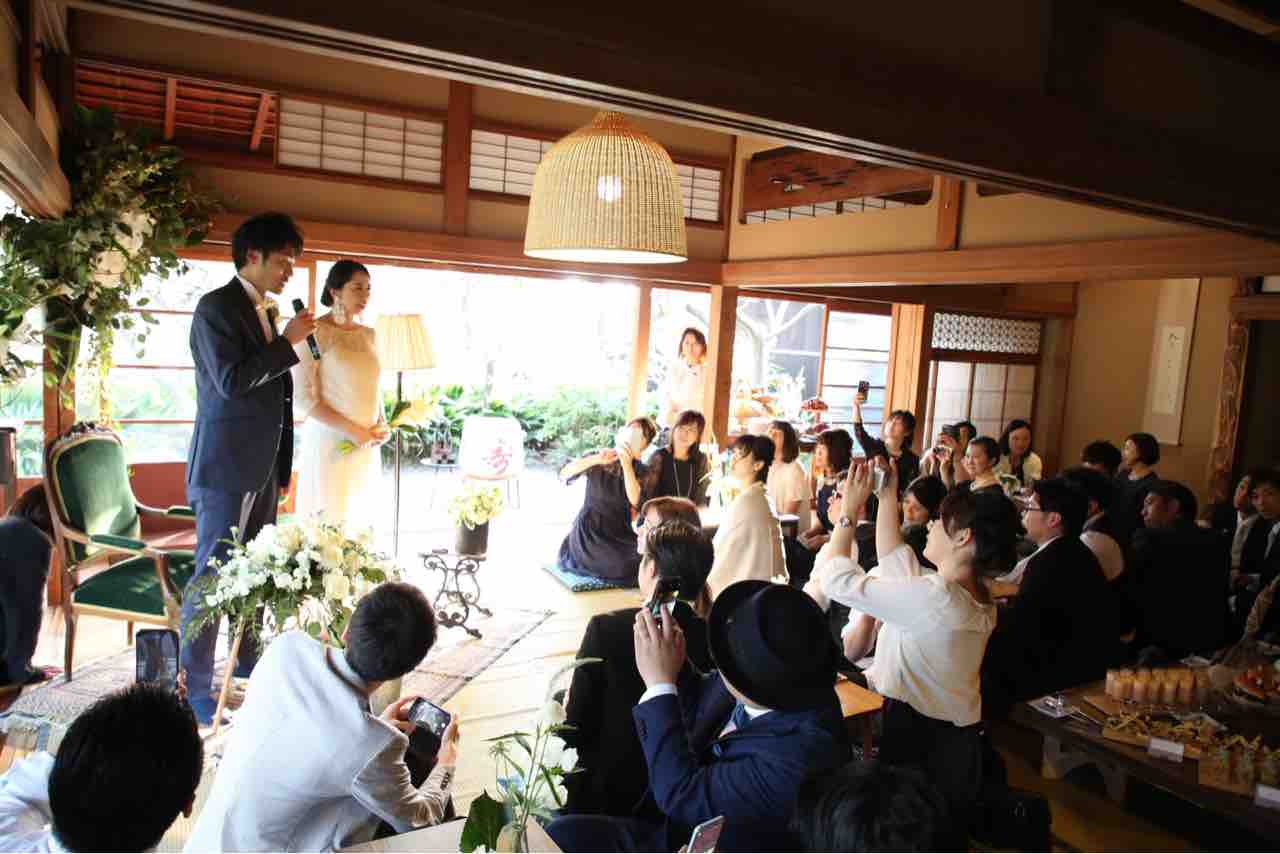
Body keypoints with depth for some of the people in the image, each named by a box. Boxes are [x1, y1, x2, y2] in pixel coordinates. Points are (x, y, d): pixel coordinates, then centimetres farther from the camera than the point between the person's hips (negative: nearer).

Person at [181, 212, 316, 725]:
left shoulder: (266, 313, 15)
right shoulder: (217, 307, -11)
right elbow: (231, 380, -24)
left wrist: (282, 468, 20)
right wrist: (288, 342, -17)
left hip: (262, 468, 9)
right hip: (226, 467, -9)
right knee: (213, 575, -3)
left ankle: (246, 660, 33)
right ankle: (194, 689, 6)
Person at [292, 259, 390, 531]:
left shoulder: (368, 335, 11)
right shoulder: (316, 333, -9)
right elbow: (303, 398, -13)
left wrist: (381, 425, 4)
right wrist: (352, 431, -16)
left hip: (367, 447, 6)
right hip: (331, 444, -6)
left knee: (362, 521, 10)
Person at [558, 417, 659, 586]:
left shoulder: (644, 473, 3)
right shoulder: (596, 459, 5)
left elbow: (635, 501, -15)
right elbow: (564, 474, -7)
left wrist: (627, 465, -19)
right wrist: (595, 460, -16)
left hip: (618, 534, 2)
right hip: (588, 529, -2)